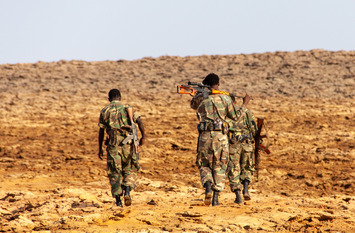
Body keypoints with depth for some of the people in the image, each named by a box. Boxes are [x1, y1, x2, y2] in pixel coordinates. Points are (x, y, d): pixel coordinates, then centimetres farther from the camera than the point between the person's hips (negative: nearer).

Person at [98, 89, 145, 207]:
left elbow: (101, 131, 4)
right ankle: (127, 192, -9)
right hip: (127, 144, 0)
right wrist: (143, 137, 3)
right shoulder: (127, 109, 6)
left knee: (114, 173, 8)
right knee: (129, 170, 14)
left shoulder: (105, 111, 5)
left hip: (113, 145, 0)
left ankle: (118, 200, 5)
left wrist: (100, 148, 9)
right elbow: (140, 121, -6)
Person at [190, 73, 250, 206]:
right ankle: (216, 197, 1)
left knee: (204, 165, 14)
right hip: (221, 135, 0)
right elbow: (235, 116, 9)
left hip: (205, 135, 0)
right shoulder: (225, 98, 0)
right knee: (219, 166, 9)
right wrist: (245, 104, 23)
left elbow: (193, 105, 26)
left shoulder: (200, 98, 2)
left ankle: (207, 186, -15)